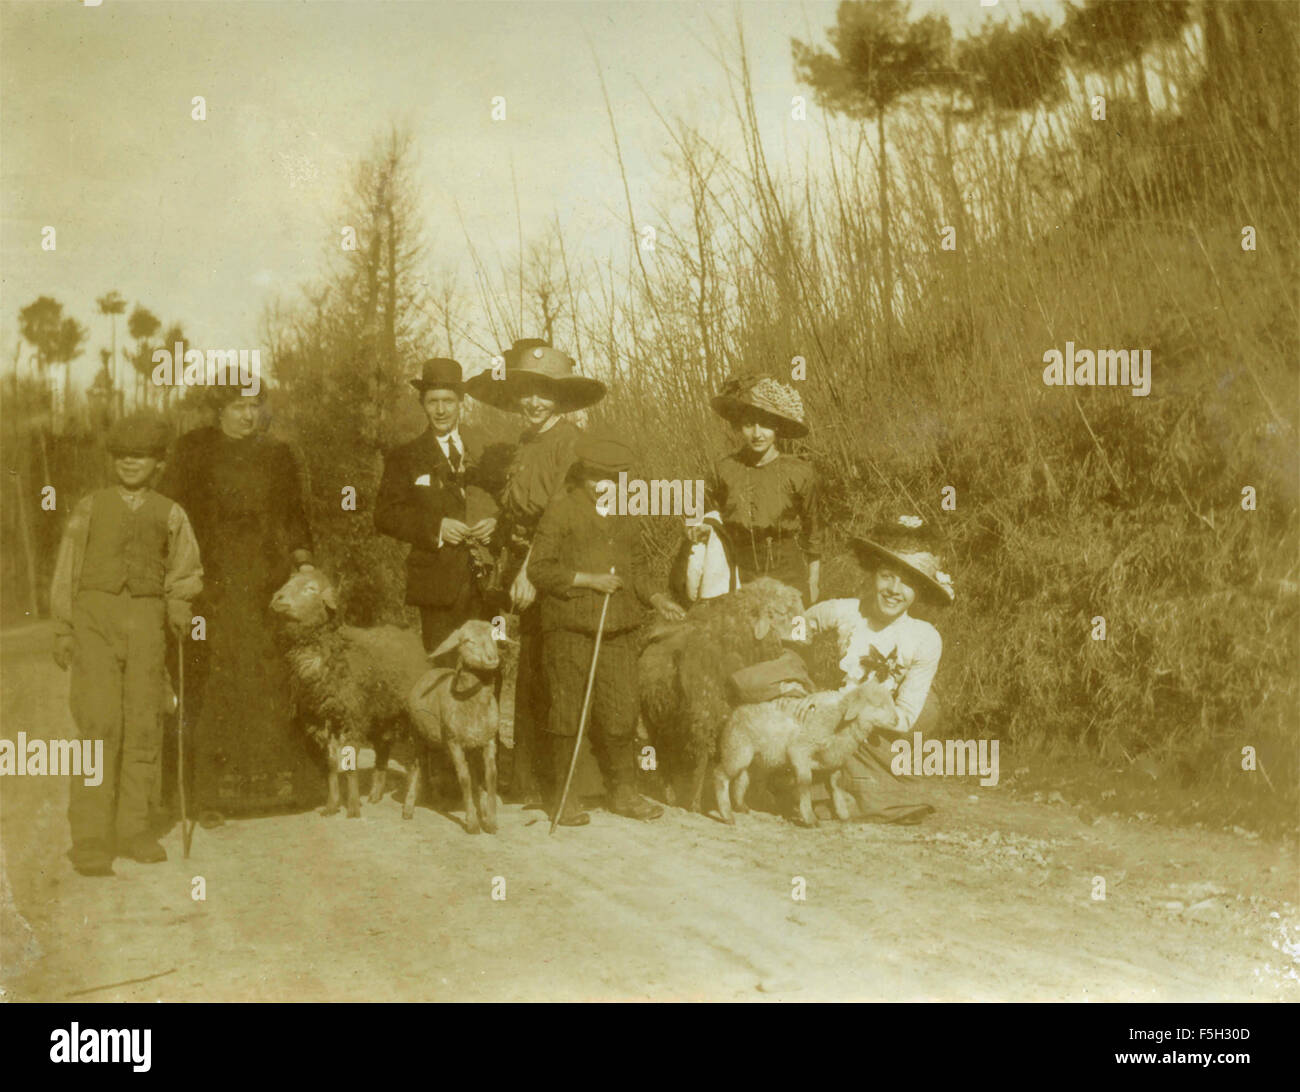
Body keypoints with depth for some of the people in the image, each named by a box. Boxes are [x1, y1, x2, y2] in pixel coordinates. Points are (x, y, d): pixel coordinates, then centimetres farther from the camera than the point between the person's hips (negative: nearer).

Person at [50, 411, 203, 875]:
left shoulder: (170, 514, 10)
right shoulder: (89, 509, 9)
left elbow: (187, 573, 18)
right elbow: (67, 572, 8)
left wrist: (180, 606, 0)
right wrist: (62, 631, 2)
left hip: (147, 622, 2)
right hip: (95, 616, -2)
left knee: (143, 726, 1)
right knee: (100, 725, -11)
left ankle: (132, 830, 12)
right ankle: (90, 840, -10)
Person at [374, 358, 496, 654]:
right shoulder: (404, 458, 9)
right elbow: (385, 515, 1)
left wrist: (495, 522, -7)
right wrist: (435, 527, -13)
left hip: (487, 583, 1)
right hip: (438, 583, -1)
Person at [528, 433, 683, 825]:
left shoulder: (626, 516, 17)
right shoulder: (560, 511, -1)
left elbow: (636, 568, 25)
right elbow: (538, 569, -5)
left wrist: (655, 598, 8)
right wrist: (586, 580, -13)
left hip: (618, 630, 5)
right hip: (569, 629, -5)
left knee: (622, 711, 4)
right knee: (567, 711, 1)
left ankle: (625, 792, 17)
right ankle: (563, 796, 12)